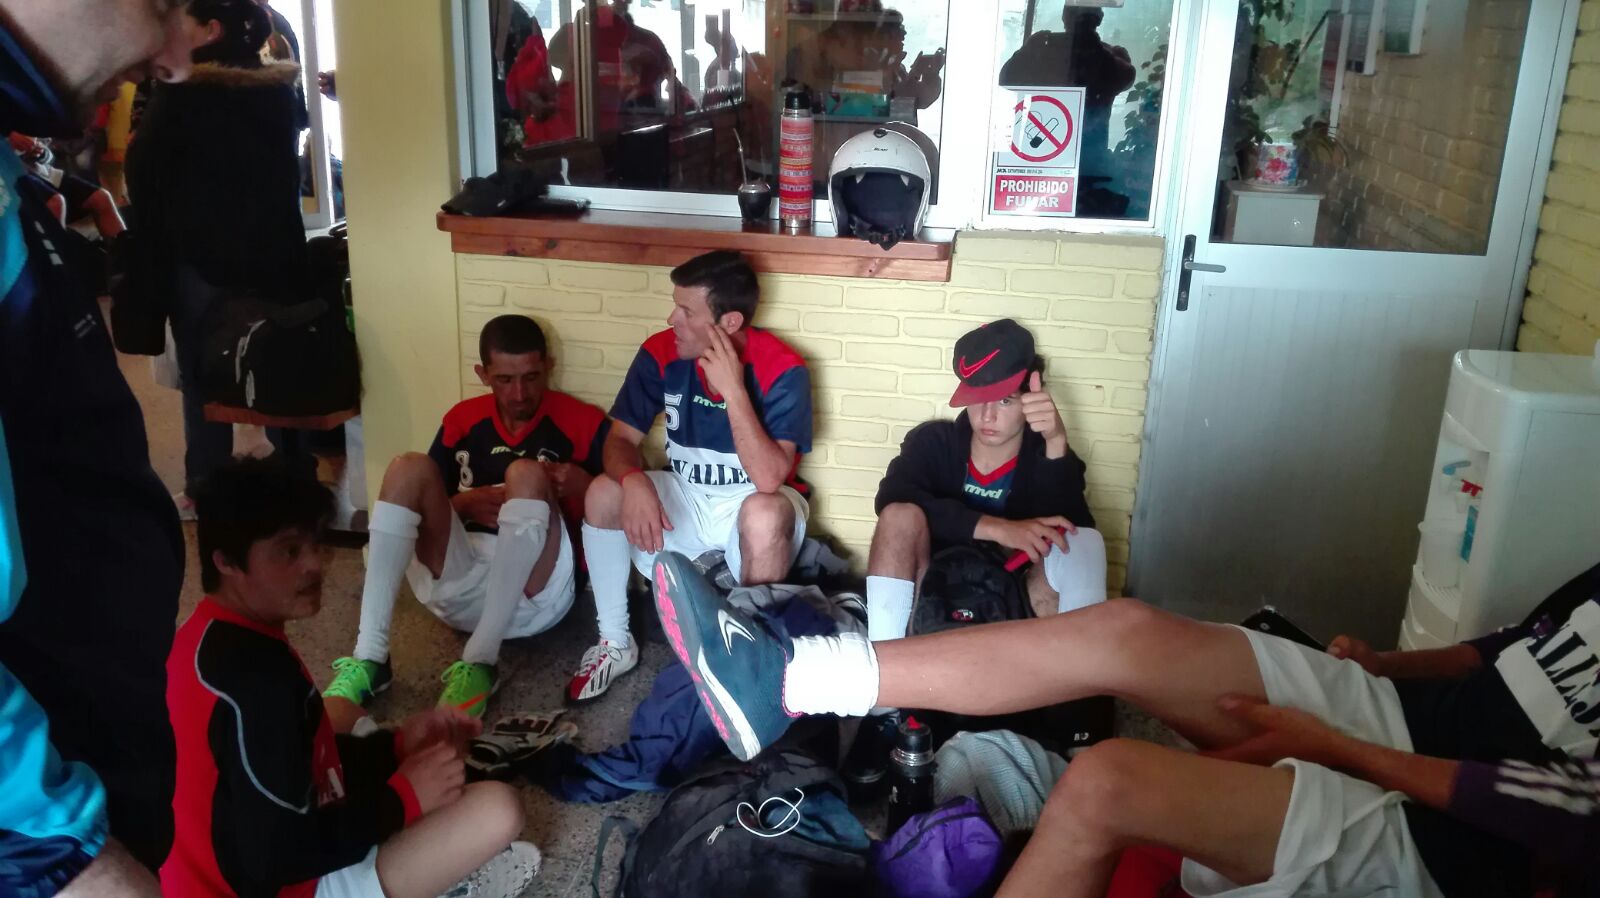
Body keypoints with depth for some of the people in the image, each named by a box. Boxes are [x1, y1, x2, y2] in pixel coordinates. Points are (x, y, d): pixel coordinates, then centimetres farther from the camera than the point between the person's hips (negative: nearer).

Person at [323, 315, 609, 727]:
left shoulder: (584, 422, 5)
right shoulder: (463, 419, 14)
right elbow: (421, 506, 17)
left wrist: (582, 485, -17)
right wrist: (464, 503, -4)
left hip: (535, 593, -3)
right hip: (459, 587, 3)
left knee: (526, 474, -27)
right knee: (410, 467, -17)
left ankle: (479, 662, -29)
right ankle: (368, 659, -25)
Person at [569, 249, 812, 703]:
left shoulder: (782, 370, -23)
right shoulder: (661, 353, -11)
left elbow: (768, 478, -32)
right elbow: (620, 439, -10)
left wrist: (732, 390, -37)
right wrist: (634, 481, -33)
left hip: (749, 503, -4)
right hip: (684, 496, 4)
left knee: (764, 515, -38)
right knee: (603, 492, -22)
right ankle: (615, 643, -5)